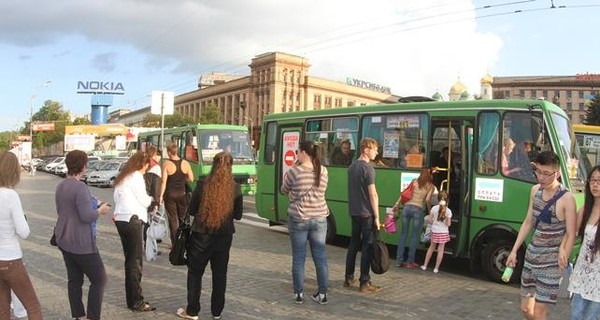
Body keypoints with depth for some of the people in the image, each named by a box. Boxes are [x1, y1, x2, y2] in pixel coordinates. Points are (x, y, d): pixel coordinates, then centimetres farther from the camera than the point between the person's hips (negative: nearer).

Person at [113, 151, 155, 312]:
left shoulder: (121, 177, 18)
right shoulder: (136, 176, -9)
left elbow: (116, 198, 16)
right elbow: (144, 201, -8)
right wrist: (150, 199, 13)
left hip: (120, 219, 9)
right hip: (133, 220, -9)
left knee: (129, 259, 14)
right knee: (136, 261, -3)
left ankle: (131, 299, 19)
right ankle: (137, 302, 3)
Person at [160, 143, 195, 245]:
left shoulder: (166, 164, -11)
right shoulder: (185, 163, -3)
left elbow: (164, 181, -12)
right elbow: (191, 179, 1)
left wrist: (161, 195, -6)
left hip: (170, 194, -3)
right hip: (182, 194, 3)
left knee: (173, 220, 5)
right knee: (183, 218, 16)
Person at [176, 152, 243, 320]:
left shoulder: (202, 185, -10)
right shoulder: (235, 188, -7)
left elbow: (192, 209, -2)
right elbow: (238, 215, 1)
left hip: (201, 235, -1)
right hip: (224, 236, 2)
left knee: (195, 273, 13)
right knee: (220, 274, 15)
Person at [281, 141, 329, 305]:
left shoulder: (294, 171, -12)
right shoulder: (323, 171, 0)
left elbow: (283, 190, 3)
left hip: (298, 219, -3)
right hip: (319, 218, 3)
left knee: (298, 257, 7)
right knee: (320, 256, 10)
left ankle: (299, 293, 15)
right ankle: (322, 294, 17)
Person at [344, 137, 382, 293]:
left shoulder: (352, 167, 10)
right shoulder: (368, 168, -15)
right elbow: (373, 195, -17)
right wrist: (377, 216, -13)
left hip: (354, 212, 8)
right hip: (366, 213, -8)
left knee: (353, 244, 14)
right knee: (367, 247, -2)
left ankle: (349, 278, 21)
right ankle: (364, 283, 1)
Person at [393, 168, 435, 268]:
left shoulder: (414, 182, 14)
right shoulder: (430, 186, 5)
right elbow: (427, 200, -5)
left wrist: (396, 204, 12)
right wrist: (429, 211, 8)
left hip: (407, 207, 4)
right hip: (418, 210, -3)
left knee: (403, 234, 9)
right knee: (415, 236, 5)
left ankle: (399, 261, 10)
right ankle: (410, 262, 6)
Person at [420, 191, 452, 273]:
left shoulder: (434, 208, -9)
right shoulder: (448, 211, -11)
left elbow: (429, 220, -6)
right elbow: (448, 224, -11)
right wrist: (447, 218, 6)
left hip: (434, 231, 2)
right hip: (443, 232, -1)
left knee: (431, 248, 17)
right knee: (440, 250, 7)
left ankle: (425, 265, 22)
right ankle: (436, 268, 11)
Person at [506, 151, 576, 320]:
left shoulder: (566, 198, -16)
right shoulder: (535, 190, 3)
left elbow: (571, 234, -13)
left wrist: (564, 260, -17)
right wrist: (514, 250, 12)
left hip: (550, 262, -6)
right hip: (531, 256, 6)